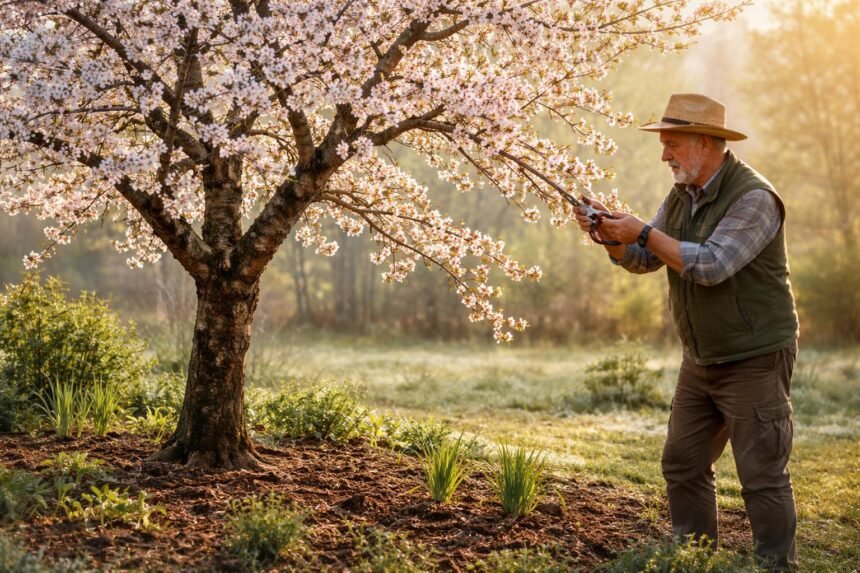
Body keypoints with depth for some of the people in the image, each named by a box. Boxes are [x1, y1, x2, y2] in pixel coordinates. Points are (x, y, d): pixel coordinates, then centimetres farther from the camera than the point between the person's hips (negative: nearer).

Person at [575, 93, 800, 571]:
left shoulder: (753, 198, -19)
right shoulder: (682, 196, 7)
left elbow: (710, 265, -28)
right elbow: (642, 260, 11)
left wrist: (644, 232, -25)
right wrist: (608, 232, -8)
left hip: (754, 360, -8)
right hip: (701, 360, 8)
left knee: (763, 476, -4)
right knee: (684, 464, 12)